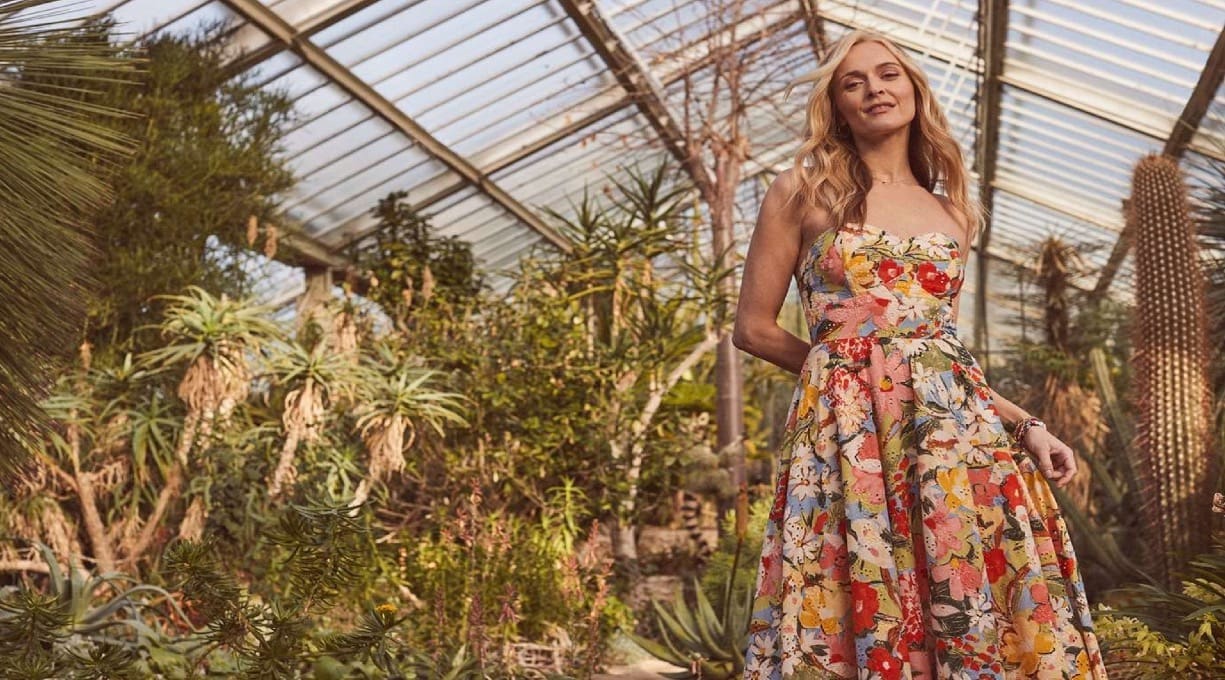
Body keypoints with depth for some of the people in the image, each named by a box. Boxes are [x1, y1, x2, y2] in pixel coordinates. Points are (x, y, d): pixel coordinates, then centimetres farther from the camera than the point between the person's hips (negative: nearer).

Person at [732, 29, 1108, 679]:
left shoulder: (953, 213, 18)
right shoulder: (802, 191, 6)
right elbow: (753, 328, 5)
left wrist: (1025, 425, 10)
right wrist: (842, 362, 8)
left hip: (958, 426, 4)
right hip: (846, 429, -4)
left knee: (979, 616, 0)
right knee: (861, 616, -4)